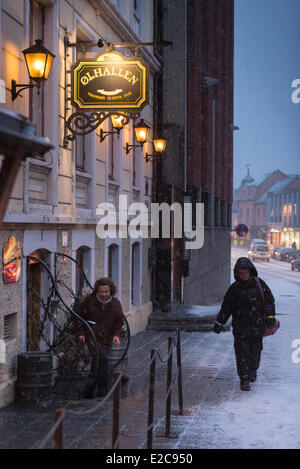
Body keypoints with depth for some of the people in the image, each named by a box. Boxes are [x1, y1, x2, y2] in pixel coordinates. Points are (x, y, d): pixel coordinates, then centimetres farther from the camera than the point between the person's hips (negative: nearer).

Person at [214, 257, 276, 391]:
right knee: (242, 352, -6)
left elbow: (269, 300, 7)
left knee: (255, 350, 10)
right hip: (240, 326, -1)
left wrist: (270, 316, -1)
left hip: (257, 325, 1)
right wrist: (219, 323, 1)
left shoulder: (259, 284, 2)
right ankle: (244, 379, -2)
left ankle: (253, 370, 37)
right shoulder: (234, 288, 2)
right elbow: (226, 307, 5)